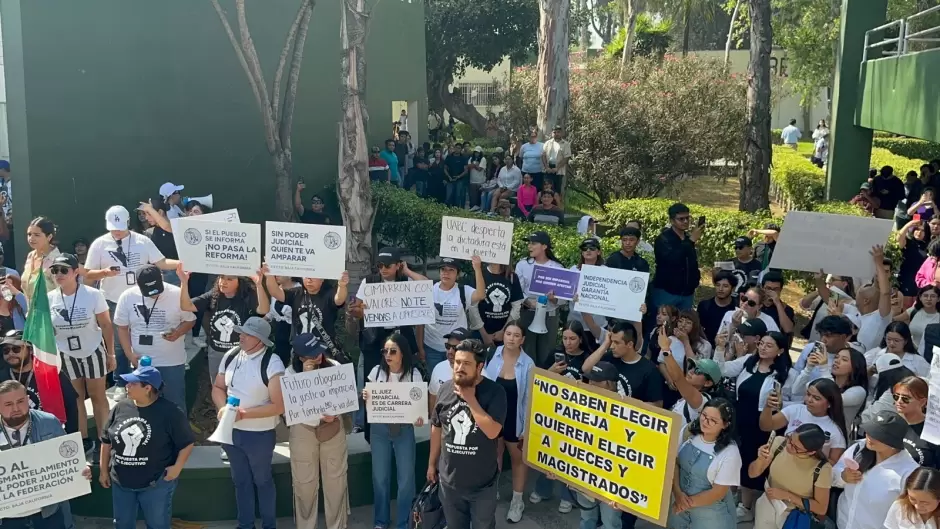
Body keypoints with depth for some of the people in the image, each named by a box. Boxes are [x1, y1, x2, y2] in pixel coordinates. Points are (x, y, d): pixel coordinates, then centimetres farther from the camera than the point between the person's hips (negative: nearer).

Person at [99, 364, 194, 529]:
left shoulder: (169, 412, -16)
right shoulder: (120, 408, -2)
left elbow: (186, 442, -9)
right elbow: (107, 441, 9)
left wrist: (177, 467, -15)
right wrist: (104, 471, 11)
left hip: (156, 484, -4)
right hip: (121, 482, 5)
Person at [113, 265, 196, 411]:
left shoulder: (177, 294, -12)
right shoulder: (127, 297, -7)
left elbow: (190, 320, -1)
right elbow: (122, 327, 3)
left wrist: (177, 333, -22)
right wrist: (130, 355, -5)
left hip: (172, 362, -2)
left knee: (175, 403, 8)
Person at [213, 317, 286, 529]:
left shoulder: (272, 364, -20)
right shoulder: (231, 356, -3)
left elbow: (278, 406, -20)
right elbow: (218, 387, 7)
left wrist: (244, 414, -24)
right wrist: (223, 407, -13)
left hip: (259, 434, -5)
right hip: (231, 430, 5)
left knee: (262, 480, 14)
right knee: (240, 480, 20)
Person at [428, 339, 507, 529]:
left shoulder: (494, 392, -16)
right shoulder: (445, 389, -4)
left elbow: (492, 432, -26)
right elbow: (436, 428, 7)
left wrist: (470, 399, -23)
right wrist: (432, 463, 14)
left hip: (482, 483, -3)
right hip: (449, 480, 3)